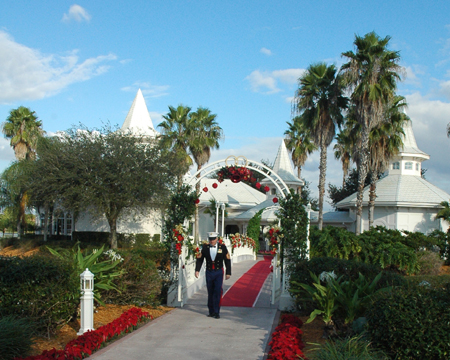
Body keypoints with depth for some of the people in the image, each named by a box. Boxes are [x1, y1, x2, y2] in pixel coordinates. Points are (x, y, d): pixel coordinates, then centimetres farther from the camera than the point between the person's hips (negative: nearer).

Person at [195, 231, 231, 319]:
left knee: (218, 292, -9)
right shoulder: (205, 247, 3)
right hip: (209, 272, 2)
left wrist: (228, 273, 0)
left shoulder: (222, 247, -1)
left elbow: (227, 260, 2)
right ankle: (211, 311, 17)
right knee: (210, 292, 7)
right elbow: (199, 259, 5)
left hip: (219, 273, -2)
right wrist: (197, 270, -6)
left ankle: (216, 312, -3)